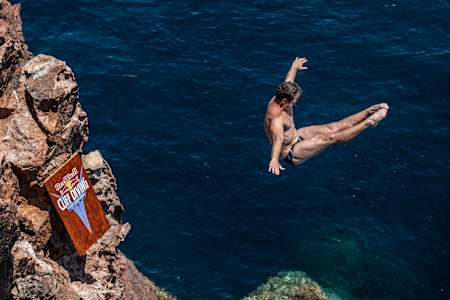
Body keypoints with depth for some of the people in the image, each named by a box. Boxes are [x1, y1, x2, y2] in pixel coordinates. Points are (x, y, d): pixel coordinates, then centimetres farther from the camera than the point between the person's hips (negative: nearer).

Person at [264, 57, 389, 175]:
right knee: (330, 138, -18)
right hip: (291, 154, -10)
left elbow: (288, 83, 15)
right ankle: (369, 122, -16)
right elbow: (278, 140, -55)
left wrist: (294, 67, 33)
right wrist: (274, 160, -73)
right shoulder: (276, 118, -36)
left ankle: (369, 111, -1)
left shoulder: (277, 100, -8)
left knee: (333, 127, 0)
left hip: (297, 135, 10)